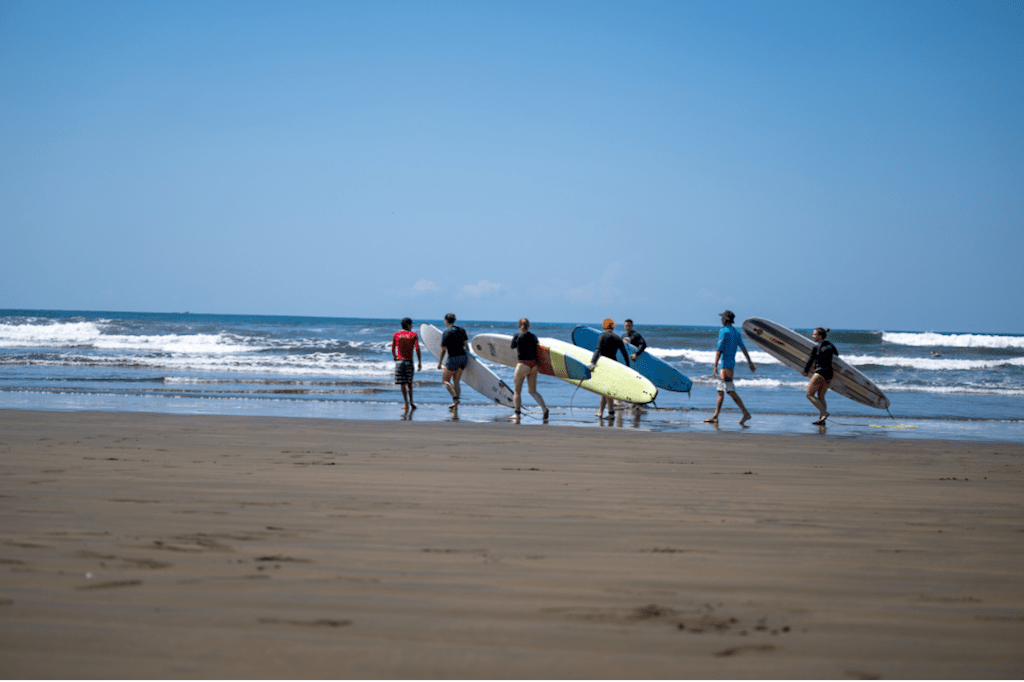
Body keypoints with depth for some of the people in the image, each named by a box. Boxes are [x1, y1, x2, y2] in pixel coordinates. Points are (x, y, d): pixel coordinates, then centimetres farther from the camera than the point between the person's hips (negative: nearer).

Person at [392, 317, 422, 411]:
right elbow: (417, 349, -6)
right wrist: (420, 363, -3)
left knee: (403, 384, -1)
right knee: (409, 383, 15)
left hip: (399, 360, 0)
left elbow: (393, 349, 6)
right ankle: (411, 402, 5)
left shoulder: (396, 335, 6)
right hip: (409, 361, 0)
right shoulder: (413, 335, 2)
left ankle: (407, 404, -6)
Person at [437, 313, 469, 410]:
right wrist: (468, 358, 20)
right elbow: (466, 345, 11)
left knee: (445, 380, 10)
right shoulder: (461, 330, 8)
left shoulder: (446, 333, -10)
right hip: (463, 357, 6)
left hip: (453, 358, -6)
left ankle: (455, 398, -11)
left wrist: (439, 362, 0)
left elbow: (443, 350, -8)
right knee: (456, 382, 14)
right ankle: (455, 405, 9)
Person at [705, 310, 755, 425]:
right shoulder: (736, 332, 15)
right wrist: (750, 362, 16)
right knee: (720, 391, 9)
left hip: (726, 363, -10)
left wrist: (715, 366, -18)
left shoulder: (724, 331, -11)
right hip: (732, 363, 10)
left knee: (730, 390, -13)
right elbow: (743, 348, 15)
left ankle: (746, 413, -18)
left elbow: (719, 350, -16)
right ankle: (715, 417, 8)